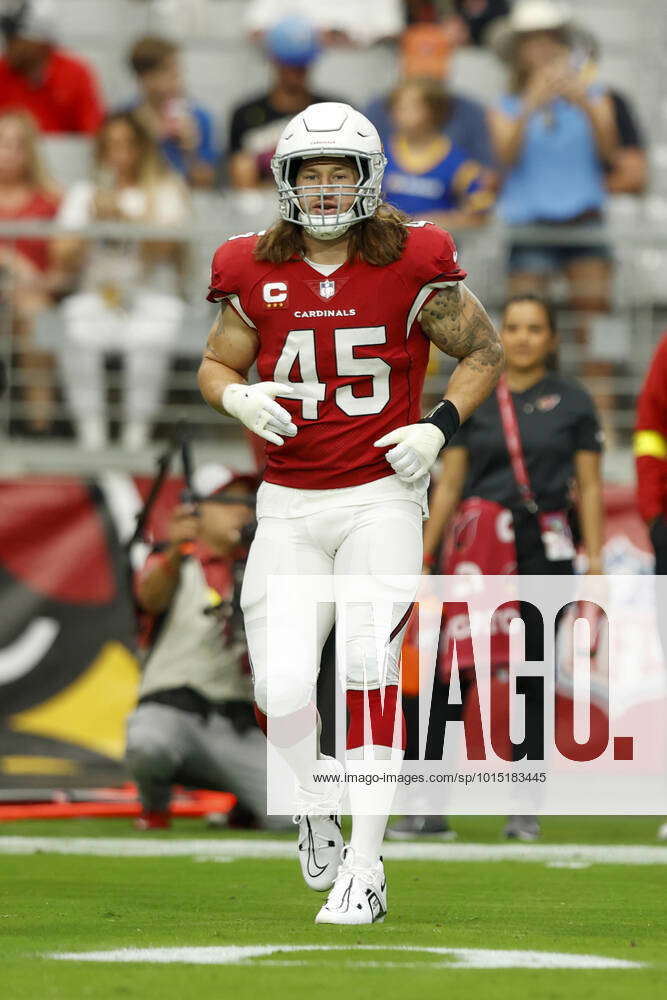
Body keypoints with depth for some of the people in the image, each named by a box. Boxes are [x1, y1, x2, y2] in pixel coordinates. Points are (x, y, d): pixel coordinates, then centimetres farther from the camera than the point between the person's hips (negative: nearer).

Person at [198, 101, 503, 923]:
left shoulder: (411, 265, -4)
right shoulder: (257, 272, 2)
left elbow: (484, 352, 7)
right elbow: (215, 365, 15)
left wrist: (440, 426, -8)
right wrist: (239, 397, -8)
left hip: (381, 494, -2)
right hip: (290, 506, 2)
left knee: (368, 663, -16)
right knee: (281, 688, -6)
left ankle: (364, 870, -11)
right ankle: (317, 805, 26)